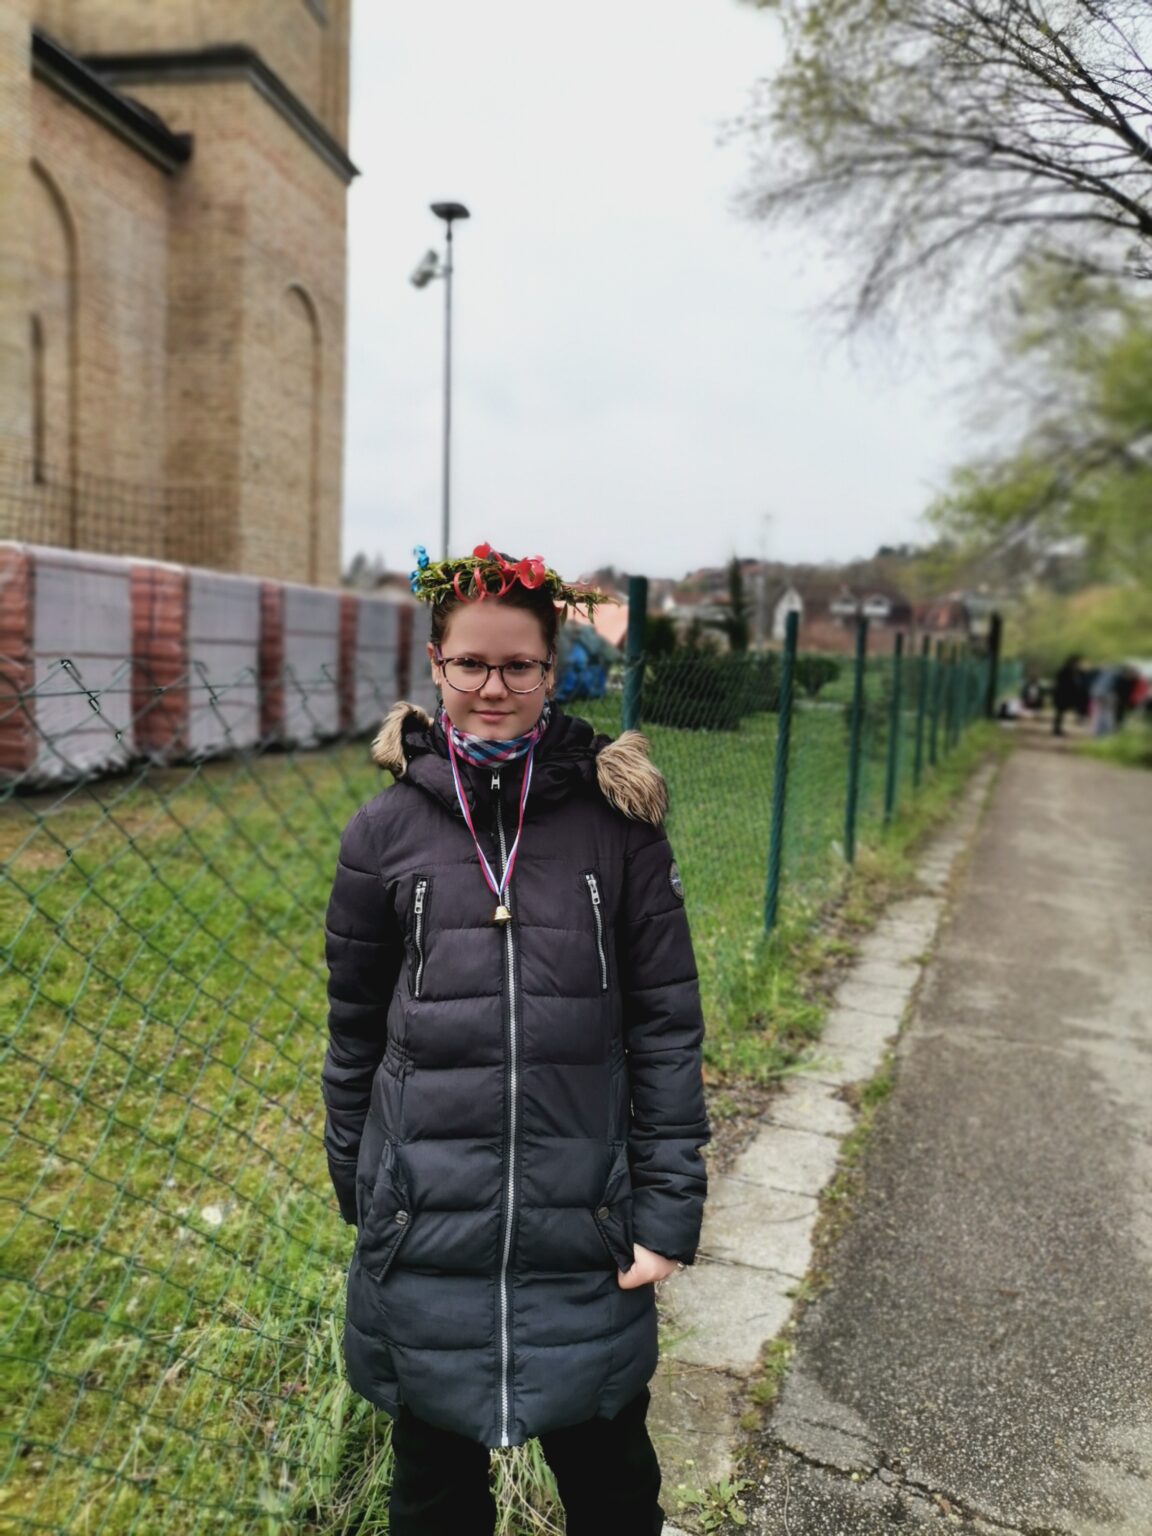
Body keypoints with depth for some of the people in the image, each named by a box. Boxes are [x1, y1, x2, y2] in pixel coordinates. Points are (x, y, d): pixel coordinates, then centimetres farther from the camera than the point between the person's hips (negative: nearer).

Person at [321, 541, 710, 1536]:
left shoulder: (617, 821, -6)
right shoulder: (385, 831, -2)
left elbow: (667, 1027, -3)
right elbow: (354, 1029, 6)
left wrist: (669, 1209, -5)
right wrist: (358, 1189, 11)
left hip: (582, 1224, -1)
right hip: (424, 1226, 1)